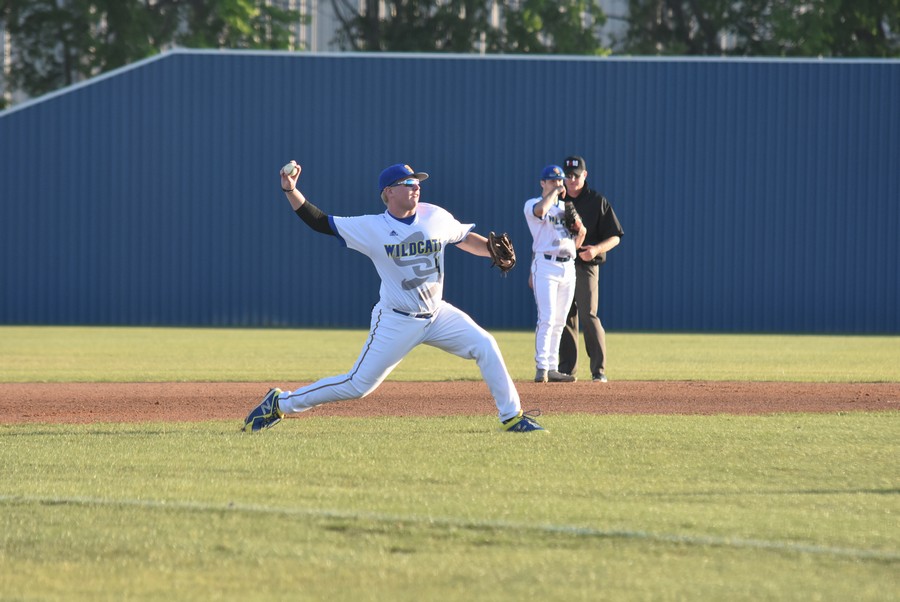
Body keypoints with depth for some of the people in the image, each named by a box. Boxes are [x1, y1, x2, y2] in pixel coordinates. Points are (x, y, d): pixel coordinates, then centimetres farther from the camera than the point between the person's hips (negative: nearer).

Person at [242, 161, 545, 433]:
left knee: (484, 346, -9)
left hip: (437, 314, 4)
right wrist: (290, 190, -15)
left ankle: (512, 417, 4)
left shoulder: (436, 217, 0)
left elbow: (466, 239, 14)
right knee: (359, 384, -6)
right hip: (396, 321, -4)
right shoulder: (371, 227, -10)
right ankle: (280, 404, 8)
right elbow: (320, 222, -6)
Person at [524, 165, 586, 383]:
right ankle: (541, 368, -19)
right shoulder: (532, 204, 1)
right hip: (546, 265, -6)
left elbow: (575, 244, 20)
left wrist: (581, 233, 0)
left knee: (559, 322, 7)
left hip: (568, 266, 6)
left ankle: (552, 369, 10)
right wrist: (555, 192, -12)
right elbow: (541, 210, -25)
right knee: (547, 318, -16)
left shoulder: (566, 208, 20)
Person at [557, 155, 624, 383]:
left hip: (585, 266, -4)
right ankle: (567, 369, 13)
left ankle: (599, 370, -11)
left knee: (588, 315, -13)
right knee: (564, 317, 5)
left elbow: (615, 236, 2)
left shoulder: (597, 202, 1)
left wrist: (597, 249, -17)